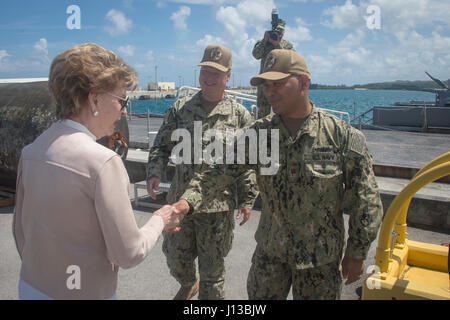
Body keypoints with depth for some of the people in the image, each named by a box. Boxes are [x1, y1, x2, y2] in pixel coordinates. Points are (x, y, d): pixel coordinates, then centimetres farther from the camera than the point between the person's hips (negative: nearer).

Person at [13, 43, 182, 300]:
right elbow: (130, 254, -21)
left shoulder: (30, 152, -3)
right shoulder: (103, 162, -25)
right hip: (83, 292, -7)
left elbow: (20, 231, 7)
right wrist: (160, 221, -4)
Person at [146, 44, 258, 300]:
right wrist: (155, 172, -8)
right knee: (176, 257, 20)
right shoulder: (180, 108, 5)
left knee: (212, 268, 10)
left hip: (218, 205, -3)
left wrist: (247, 200, -3)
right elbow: (162, 145, 9)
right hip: (180, 200, 3)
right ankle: (189, 285, 51)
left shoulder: (240, 115, -2)